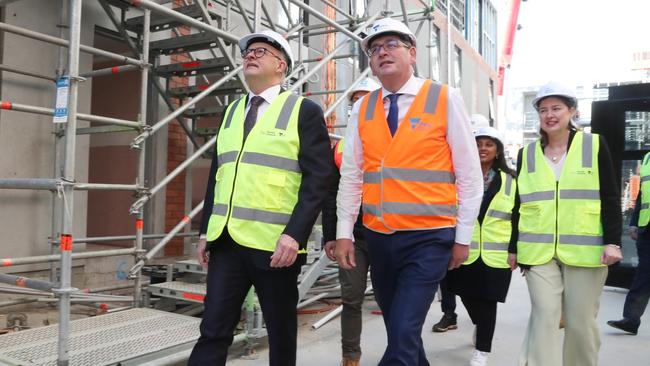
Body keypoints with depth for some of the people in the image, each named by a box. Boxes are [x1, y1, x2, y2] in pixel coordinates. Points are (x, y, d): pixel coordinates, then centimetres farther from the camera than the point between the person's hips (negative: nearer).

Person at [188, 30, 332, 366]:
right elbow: (217, 175, 18)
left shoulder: (304, 111, -2)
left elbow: (317, 179, -10)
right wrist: (206, 231, 12)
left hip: (275, 244, -4)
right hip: (226, 241, 5)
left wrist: (294, 234, -20)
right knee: (213, 332, 4)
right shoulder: (232, 112, 16)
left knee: (281, 334, 11)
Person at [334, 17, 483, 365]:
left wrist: (463, 236, -4)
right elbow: (350, 175, 7)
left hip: (429, 238, -4)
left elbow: (470, 174, -4)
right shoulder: (362, 108, 6)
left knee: (403, 334, -10)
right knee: (400, 330, 17)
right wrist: (344, 233, 2)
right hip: (377, 237, 4)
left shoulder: (445, 99, -5)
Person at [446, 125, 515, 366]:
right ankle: (480, 326, 44)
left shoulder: (510, 180, 5)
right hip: (465, 251, 1)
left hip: (496, 254, -1)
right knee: (467, 295, 12)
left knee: (487, 302, 1)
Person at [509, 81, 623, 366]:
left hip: (585, 250, -1)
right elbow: (519, 205, 12)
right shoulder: (527, 154, 9)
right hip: (538, 251, 1)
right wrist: (513, 247, 10)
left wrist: (612, 241, -8)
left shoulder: (595, 145, 4)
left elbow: (610, 198, 1)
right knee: (544, 316, -5)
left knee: (581, 321, 6)